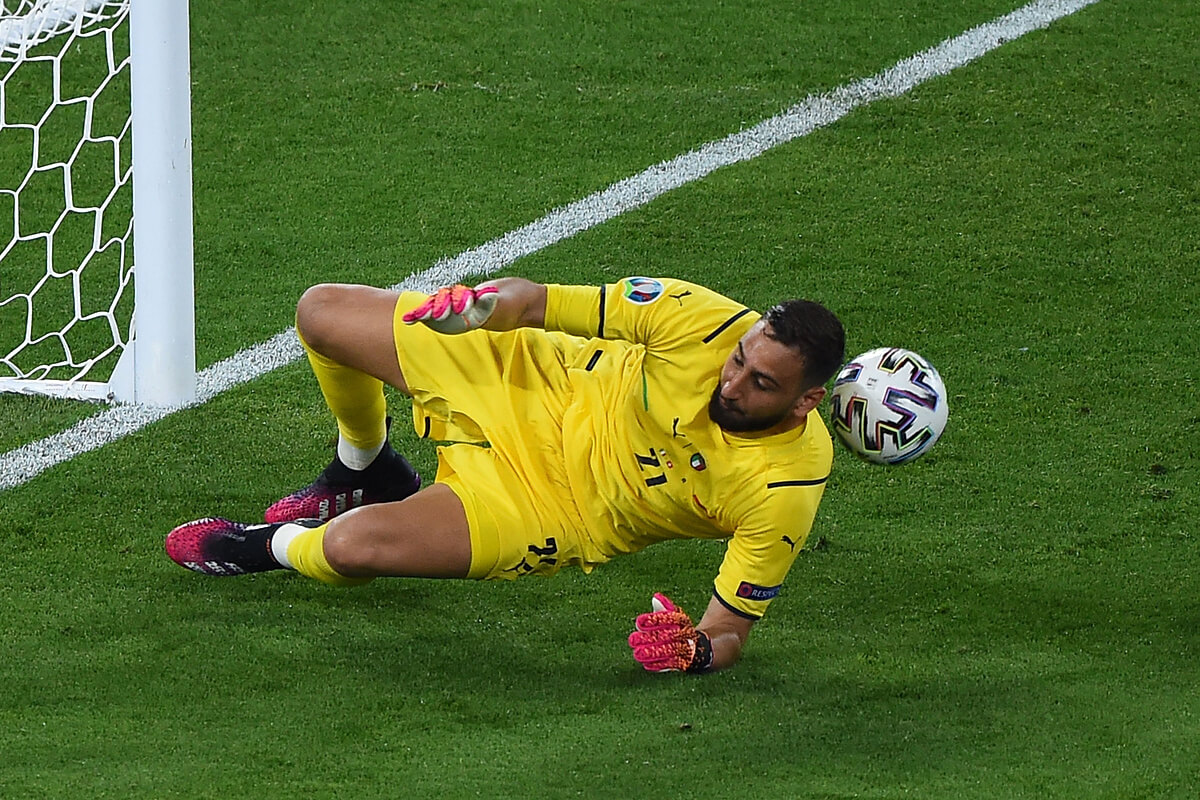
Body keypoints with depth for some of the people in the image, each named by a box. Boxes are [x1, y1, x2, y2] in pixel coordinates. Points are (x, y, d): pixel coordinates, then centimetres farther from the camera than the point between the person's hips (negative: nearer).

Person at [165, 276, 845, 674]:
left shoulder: (783, 491, -29)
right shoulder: (708, 324, -24)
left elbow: (731, 631, -20)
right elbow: (537, 302, -11)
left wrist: (696, 650, -43)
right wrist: (492, 301, -32)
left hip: (558, 505, -3)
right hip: (537, 383, 3)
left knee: (349, 544, -26)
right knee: (322, 311, 6)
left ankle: (268, 547, 14)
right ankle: (368, 471, 38)